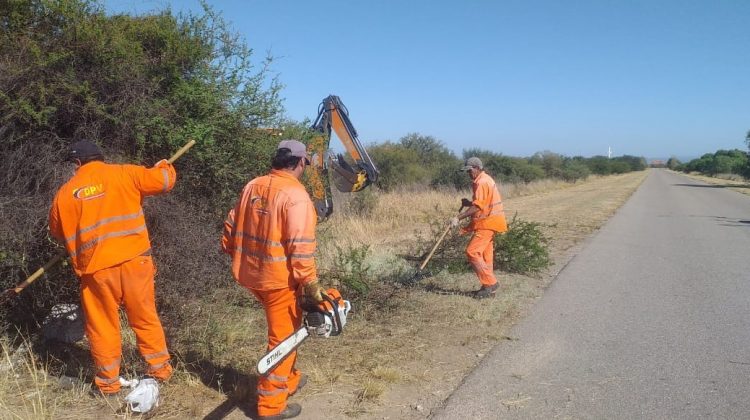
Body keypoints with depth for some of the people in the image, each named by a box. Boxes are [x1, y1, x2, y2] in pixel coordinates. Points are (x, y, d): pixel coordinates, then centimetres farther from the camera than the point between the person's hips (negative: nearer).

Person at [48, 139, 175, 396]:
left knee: (103, 326, 13)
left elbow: (57, 233, 18)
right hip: (134, 260, 0)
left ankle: (108, 383, 23)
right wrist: (164, 166, 24)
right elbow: (164, 180, 1)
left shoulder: (65, 192, 7)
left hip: (97, 267, 0)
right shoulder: (124, 174, 1)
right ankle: (160, 370, 22)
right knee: (146, 318, 13)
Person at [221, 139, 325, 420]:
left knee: (284, 328, 25)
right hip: (279, 278, -8)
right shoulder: (296, 195, -18)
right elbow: (300, 246, -23)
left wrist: (231, 252, 27)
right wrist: (311, 283, -17)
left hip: (250, 273, 8)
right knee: (283, 337, 6)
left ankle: (289, 379, 39)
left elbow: (232, 226, 13)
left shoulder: (253, 186, 5)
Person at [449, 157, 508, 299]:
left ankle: (490, 283, -9)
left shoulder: (482, 182, -15)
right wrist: (468, 203, 6)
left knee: (472, 252, -13)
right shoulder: (484, 179, 18)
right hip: (488, 222, 11)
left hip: (487, 223, -11)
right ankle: (489, 287, 18)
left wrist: (458, 218, -28)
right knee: (484, 254, 12)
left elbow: (477, 207, -24)